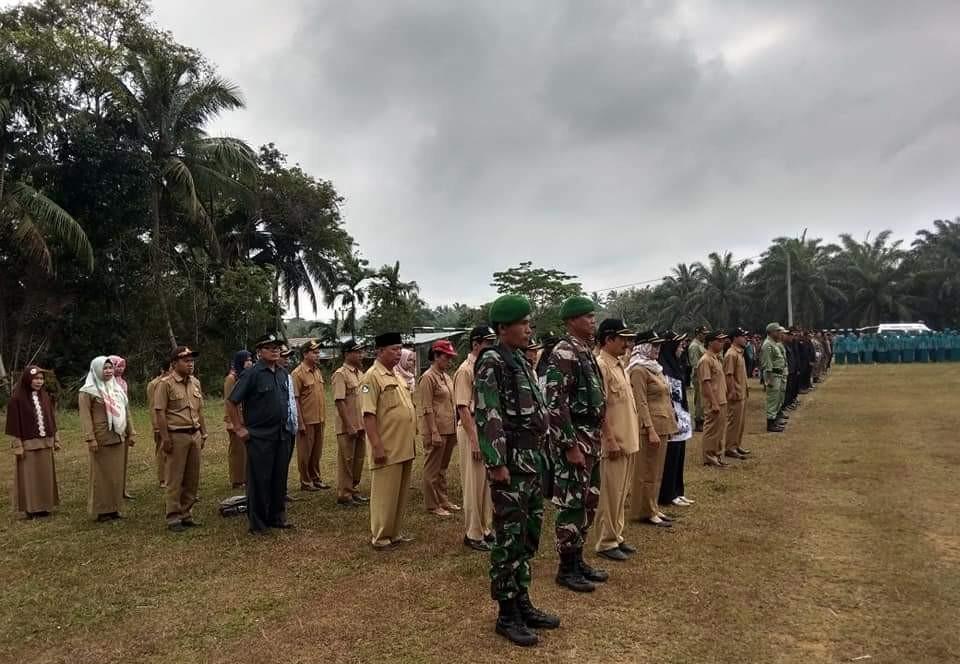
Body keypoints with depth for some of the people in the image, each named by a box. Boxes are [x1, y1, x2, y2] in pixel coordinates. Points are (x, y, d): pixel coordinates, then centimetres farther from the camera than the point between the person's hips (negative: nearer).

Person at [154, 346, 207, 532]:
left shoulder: (195, 382, 12)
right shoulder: (165, 384, -7)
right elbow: (160, 413, -11)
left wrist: (203, 433, 15)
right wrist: (165, 438, -15)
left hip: (195, 435, 6)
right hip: (177, 436, -6)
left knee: (192, 478, 11)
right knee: (175, 478, 0)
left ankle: (186, 513, 22)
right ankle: (173, 518, 9)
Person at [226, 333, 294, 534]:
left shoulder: (283, 373, 8)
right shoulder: (252, 374, -11)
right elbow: (231, 402, -10)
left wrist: (289, 426, 14)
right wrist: (239, 428, -10)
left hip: (283, 435, 6)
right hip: (260, 436, -6)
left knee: (280, 478, 13)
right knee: (259, 480, 3)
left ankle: (277, 516, 27)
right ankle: (257, 523, 14)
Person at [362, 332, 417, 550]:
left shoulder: (398, 376, 15)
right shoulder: (372, 377, -12)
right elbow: (368, 415, -18)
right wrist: (377, 446, -22)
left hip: (405, 448, 8)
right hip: (387, 449, -8)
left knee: (400, 493, 15)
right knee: (385, 494, 1)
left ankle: (395, 533, 27)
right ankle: (379, 537, 13)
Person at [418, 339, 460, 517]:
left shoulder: (447, 377, 13)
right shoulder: (428, 377, -12)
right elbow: (427, 408, -16)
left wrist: (455, 429, 16)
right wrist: (434, 432, -19)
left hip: (449, 430, 8)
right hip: (436, 431, -8)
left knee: (443, 468, 17)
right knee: (433, 469, 2)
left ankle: (443, 500, 27)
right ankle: (432, 505, 10)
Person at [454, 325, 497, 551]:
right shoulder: (466, 370, -12)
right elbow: (463, 408, -17)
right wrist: (474, 440, -20)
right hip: (472, 430, -8)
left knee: (489, 483, 13)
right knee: (474, 484, 0)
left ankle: (487, 529, 24)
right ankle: (473, 534, 10)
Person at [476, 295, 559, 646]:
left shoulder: (521, 361, 14)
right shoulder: (491, 362, -13)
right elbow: (488, 417, -19)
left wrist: (540, 456, 17)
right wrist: (497, 463, -21)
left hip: (534, 460, 9)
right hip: (511, 462, -9)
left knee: (529, 535, 16)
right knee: (509, 539, 1)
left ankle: (522, 602, 29)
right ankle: (507, 614, 14)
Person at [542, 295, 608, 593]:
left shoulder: (586, 351, 13)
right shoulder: (563, 353, -17)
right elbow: (555, 404, -22)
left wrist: (594, 438, 18)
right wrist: (570, 445, -22)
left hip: (590, 436, 10)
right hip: (574, 438, -10)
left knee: (588, 502, 16)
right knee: (572, 505, 0)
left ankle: (578, 560, 29)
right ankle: (566, 568, 12)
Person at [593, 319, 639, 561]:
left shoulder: (618, 365, 12)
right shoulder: (600, 366, -16)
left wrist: (631, 439, 17)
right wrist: (610, 440, -21)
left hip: (628, 441, 9)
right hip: (614, 443, -9)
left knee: (621, 493, 16)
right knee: (610, 494, 0)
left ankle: (616, 537, 27)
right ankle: (606, 542, 11)